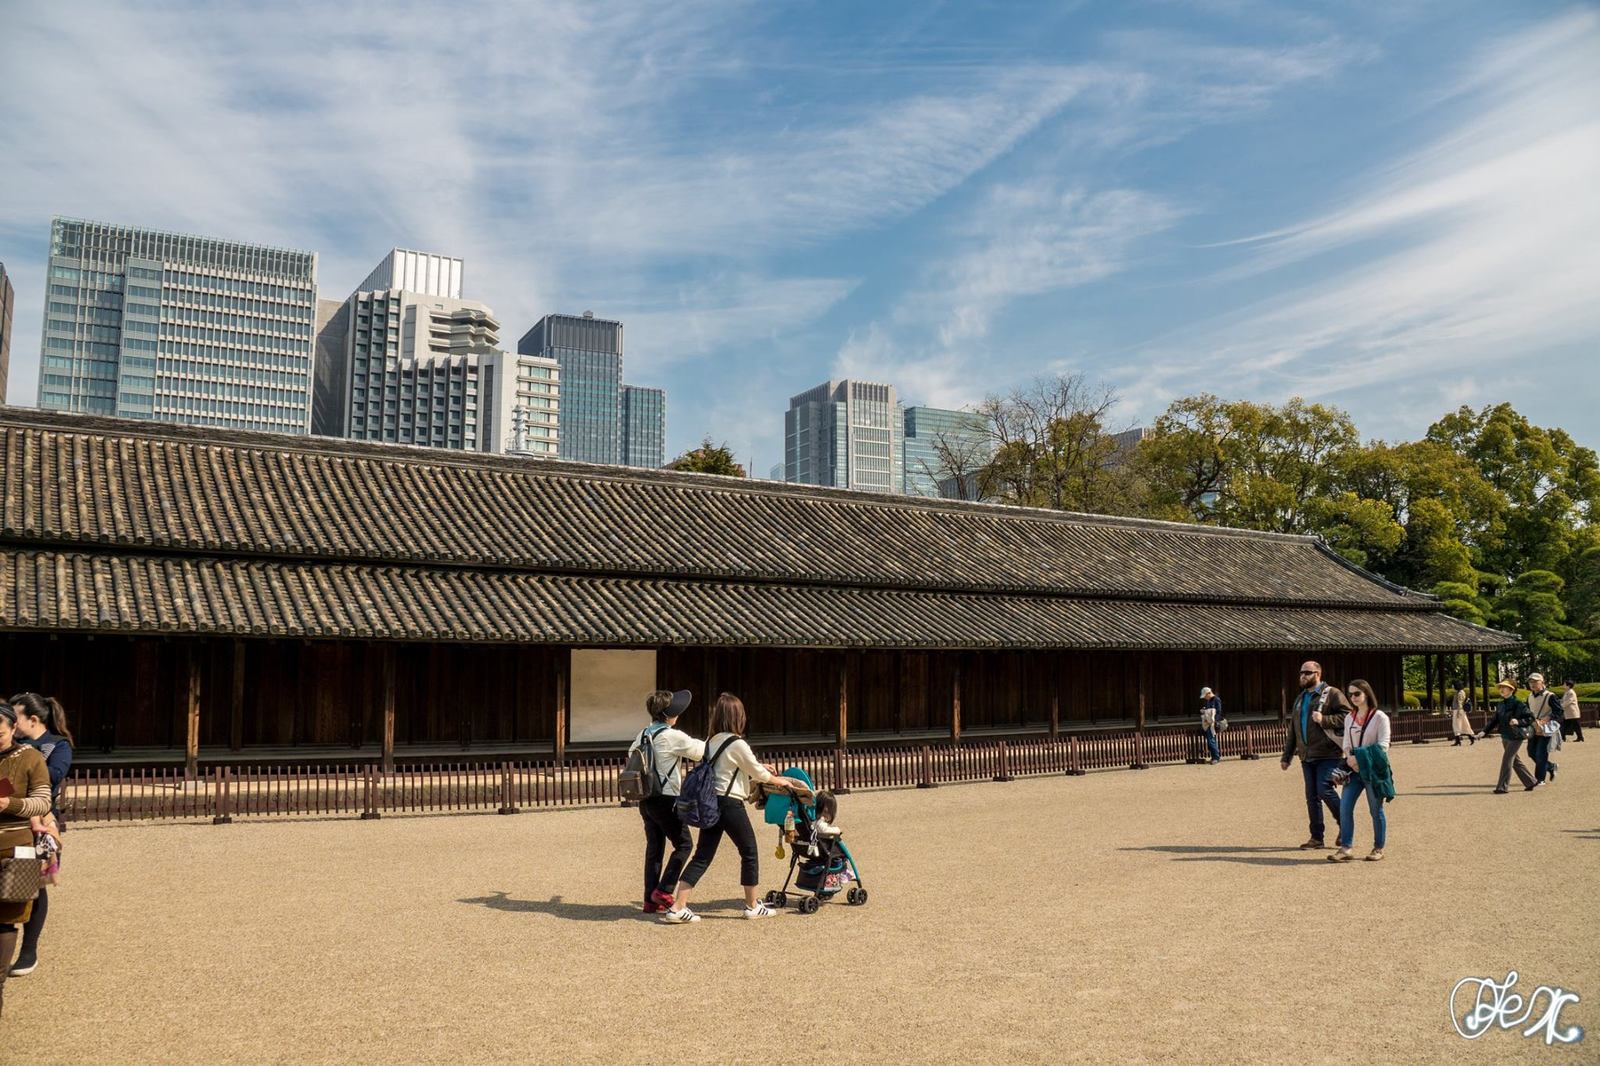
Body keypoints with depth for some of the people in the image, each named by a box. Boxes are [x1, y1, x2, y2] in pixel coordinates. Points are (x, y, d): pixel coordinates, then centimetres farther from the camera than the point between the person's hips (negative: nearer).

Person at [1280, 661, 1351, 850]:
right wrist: (1286, 756, 21)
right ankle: (1317, 837, 13)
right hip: (1307, 756, 7)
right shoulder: (1300, 698, 19)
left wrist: (1324, 719, -21)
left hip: (1328, 754, -7)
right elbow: (1292, 730, 23)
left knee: (1325, 790, -12)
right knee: (1312, 796, 6)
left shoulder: (1332, 694, -3)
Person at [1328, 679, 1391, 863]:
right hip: (1354, 768, 5)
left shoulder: (1379, 717, -5)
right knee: (1344, 807, -4)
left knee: (1376, 809, 5)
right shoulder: (1349, 718, 13)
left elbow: (1383, 745, -11)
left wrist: (1362, 758, -19)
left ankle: (1378, 848, 18)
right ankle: (1345, 848, -1)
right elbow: (1346, 742, 12)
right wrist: (1349, 758, -9)